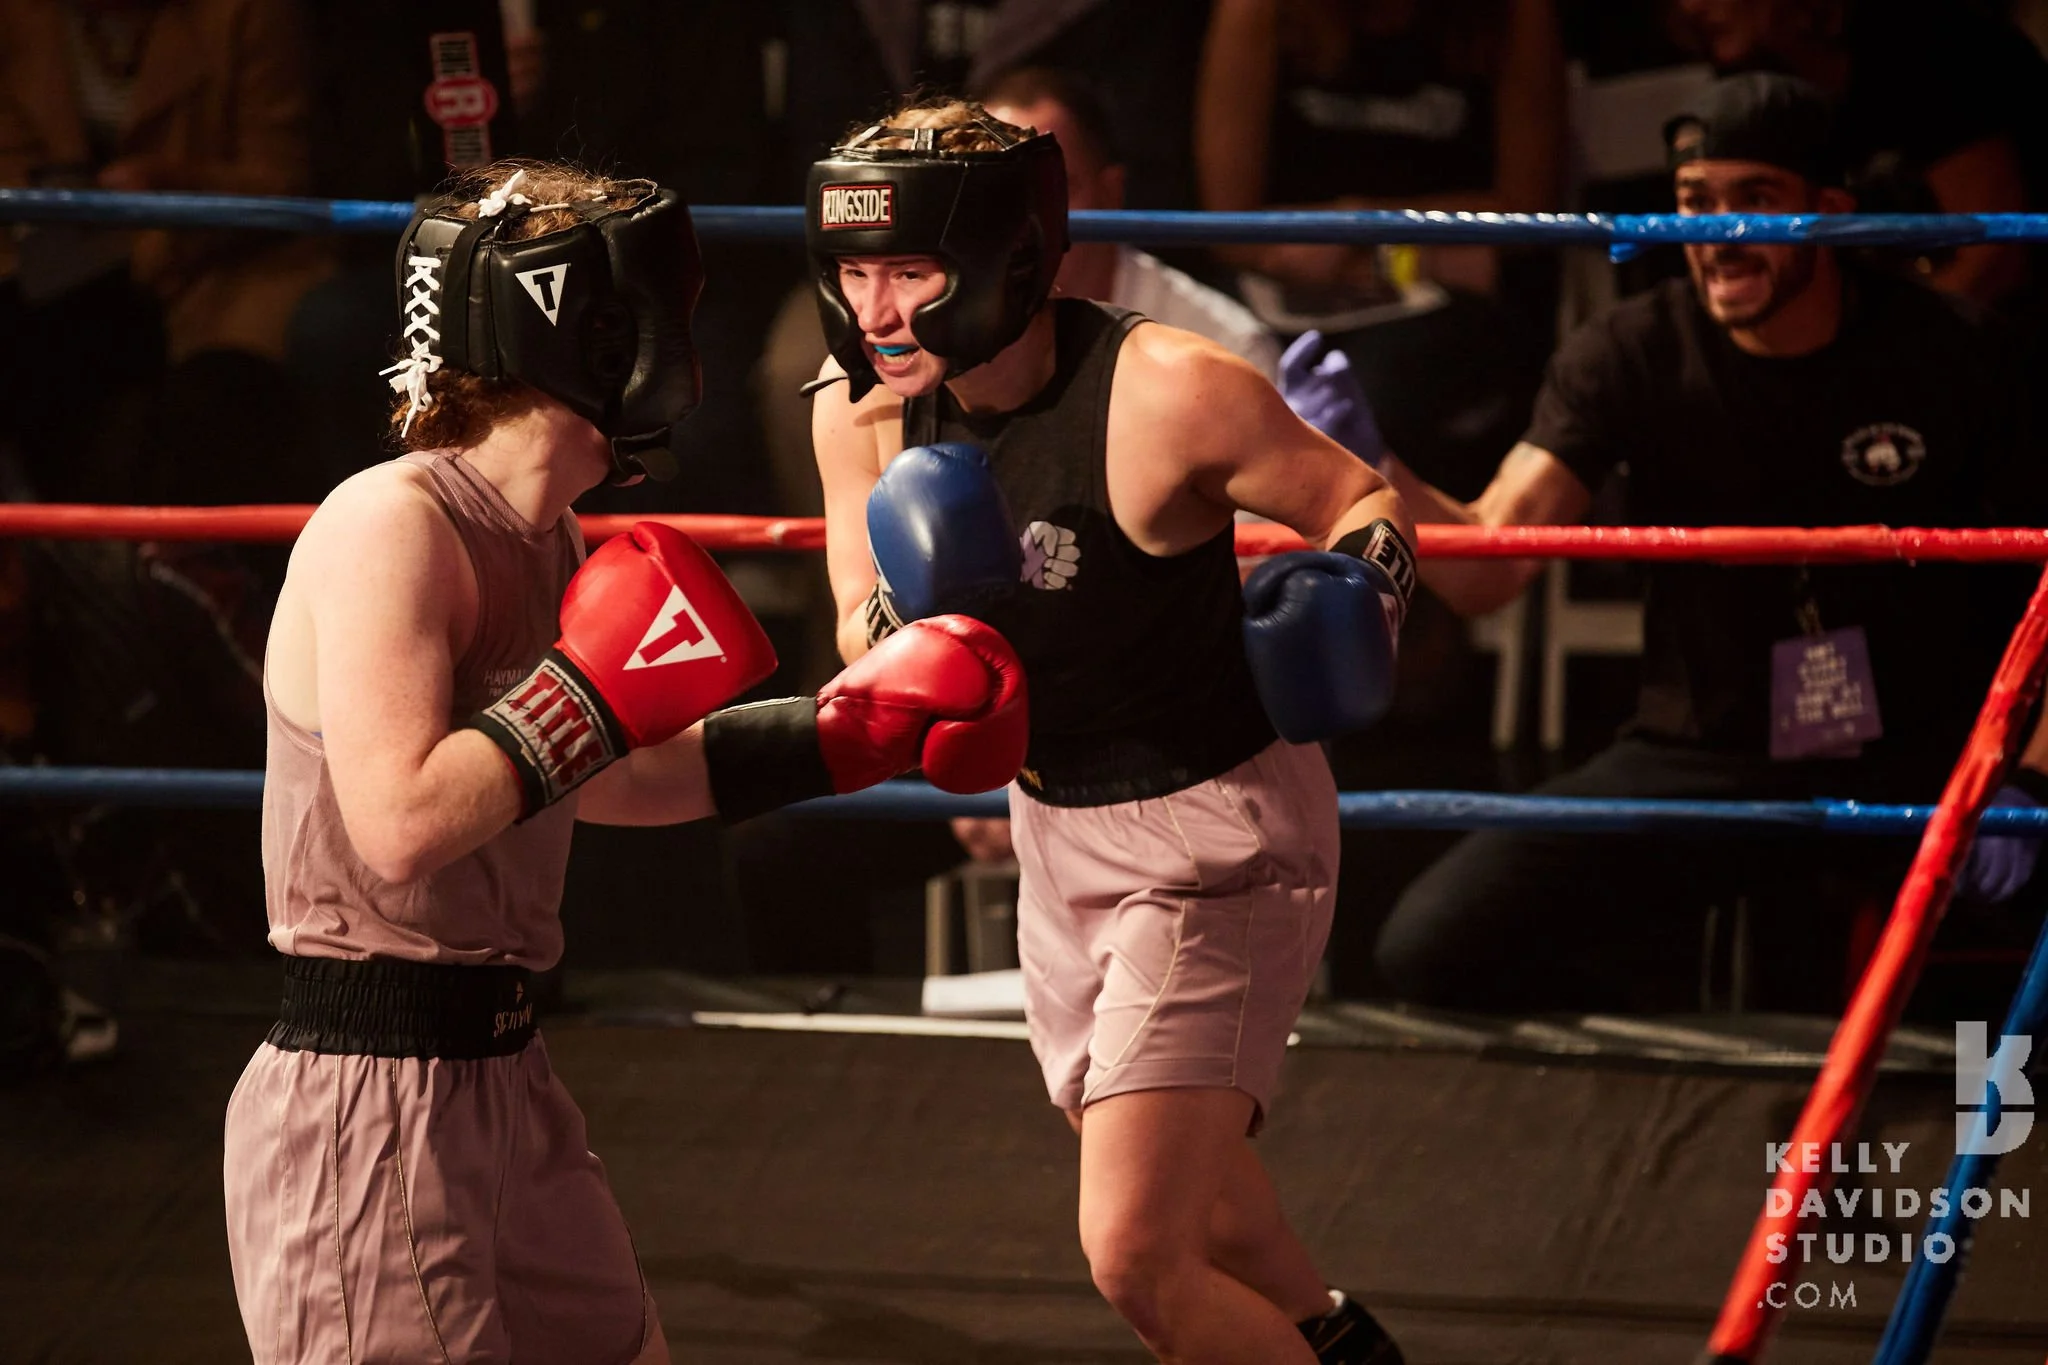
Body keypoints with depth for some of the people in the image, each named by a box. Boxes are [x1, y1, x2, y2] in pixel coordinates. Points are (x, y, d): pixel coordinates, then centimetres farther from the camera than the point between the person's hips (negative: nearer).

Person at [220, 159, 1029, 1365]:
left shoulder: (545, 542, 11)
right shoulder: (392, 526, -18)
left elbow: (609, 780, 26)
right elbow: (402, 823, -28)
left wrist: (852, 731, 21)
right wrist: (595, 690, -18)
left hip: (499, 1074, 10)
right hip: (367, 1100, -10)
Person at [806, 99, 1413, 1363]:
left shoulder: (1165, 389, -26)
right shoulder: (860, 409, -10)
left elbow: (1362, 500, -11)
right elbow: (867, 652, 0)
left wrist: (1362, 584, -32)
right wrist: (907, 613, -22)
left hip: (1216, 829, -7)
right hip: (1057, 822, 7)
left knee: (1140, 1255, -16)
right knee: (1182, 1190, 27)